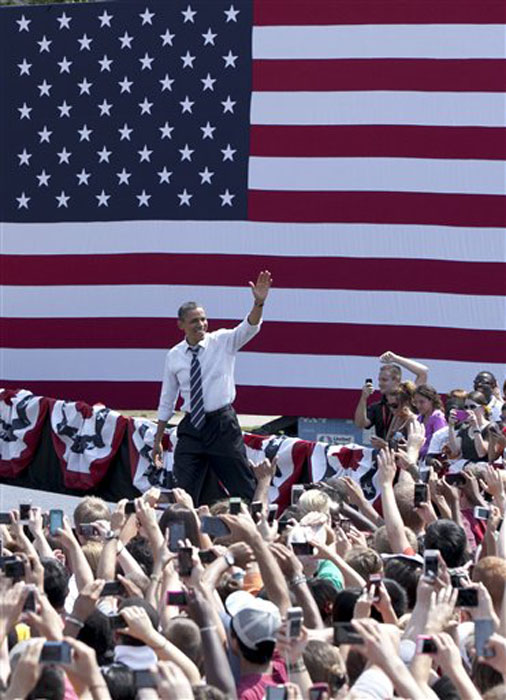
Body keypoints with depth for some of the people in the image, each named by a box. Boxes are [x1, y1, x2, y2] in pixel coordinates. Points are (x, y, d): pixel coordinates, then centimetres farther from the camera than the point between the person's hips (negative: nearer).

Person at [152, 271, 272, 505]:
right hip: (191, 426, 2)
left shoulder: (223, 342, -1)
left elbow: (249, 328, -19)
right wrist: (158, 440, 10)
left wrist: (259, 303, -39)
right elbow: (167, 401, 10)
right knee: (184, 493, -1)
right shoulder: (174, 356, 4)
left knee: (244, 490, 2)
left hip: (222, 424, -2)